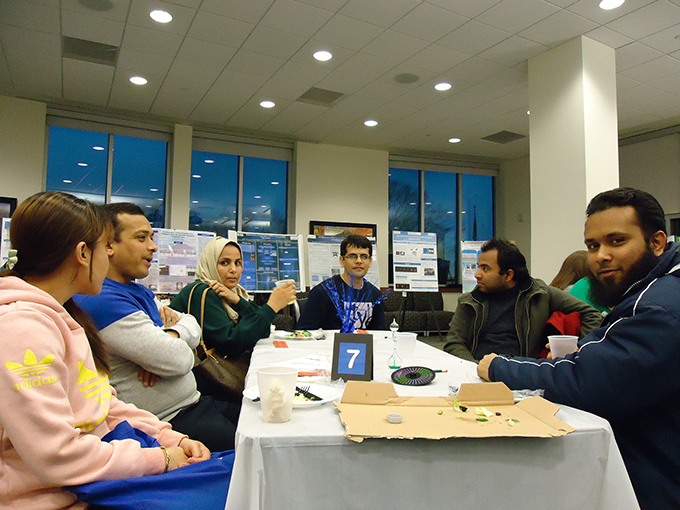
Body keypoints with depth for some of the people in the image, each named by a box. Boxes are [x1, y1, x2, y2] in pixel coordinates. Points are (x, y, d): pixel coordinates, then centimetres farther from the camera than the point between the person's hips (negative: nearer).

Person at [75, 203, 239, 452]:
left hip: (195, 403, 10)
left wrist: (165, 343, -11)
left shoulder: (139, 291, 13)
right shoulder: (101, 299, -20)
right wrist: (171, 332, 0)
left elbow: (193, 326, 12)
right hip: (171, 423, -10)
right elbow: (179, 360, -24)